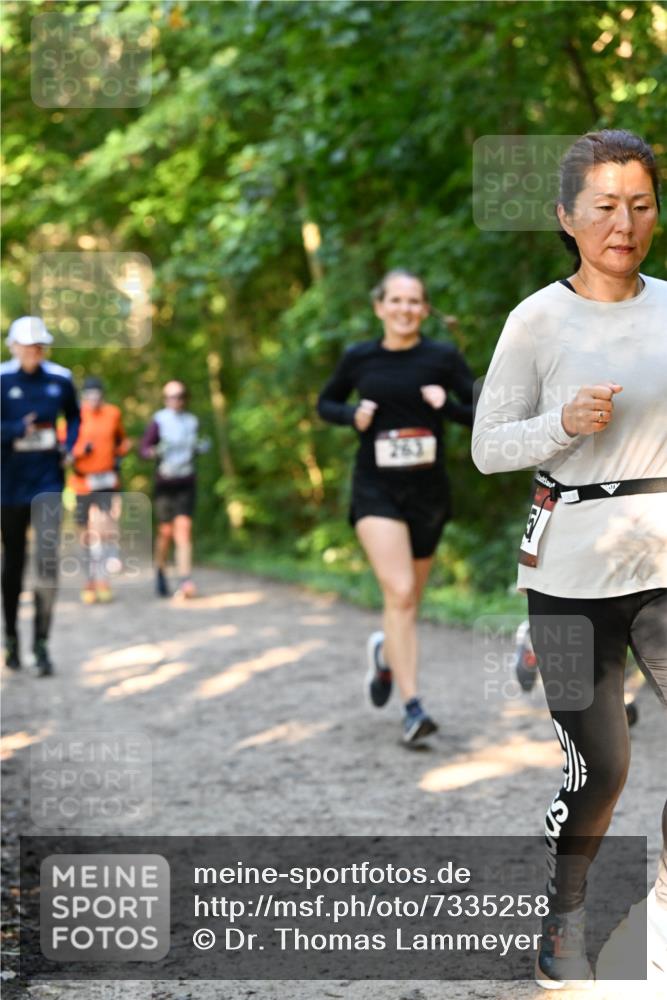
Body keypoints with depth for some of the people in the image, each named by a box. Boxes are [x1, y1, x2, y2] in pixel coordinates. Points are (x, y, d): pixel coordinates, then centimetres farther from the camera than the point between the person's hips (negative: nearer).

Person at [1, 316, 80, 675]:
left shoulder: (59, 379, 2)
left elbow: (73, 416, 20)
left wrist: (70, 446, 3)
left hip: (47, 483, 1)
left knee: (47, 561, -11)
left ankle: (41, 645, -5)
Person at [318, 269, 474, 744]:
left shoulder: (443, 357, -3)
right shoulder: (359, 358, 1)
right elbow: (326, 403, 16)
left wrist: (447, 405, -20)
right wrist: (353, 415, -5)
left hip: (427, 491, 1)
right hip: (376, 490, -1)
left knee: (409, 601, 12)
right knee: (400, 593, -17)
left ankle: (386, 653, 46)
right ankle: (413, 707, -16)